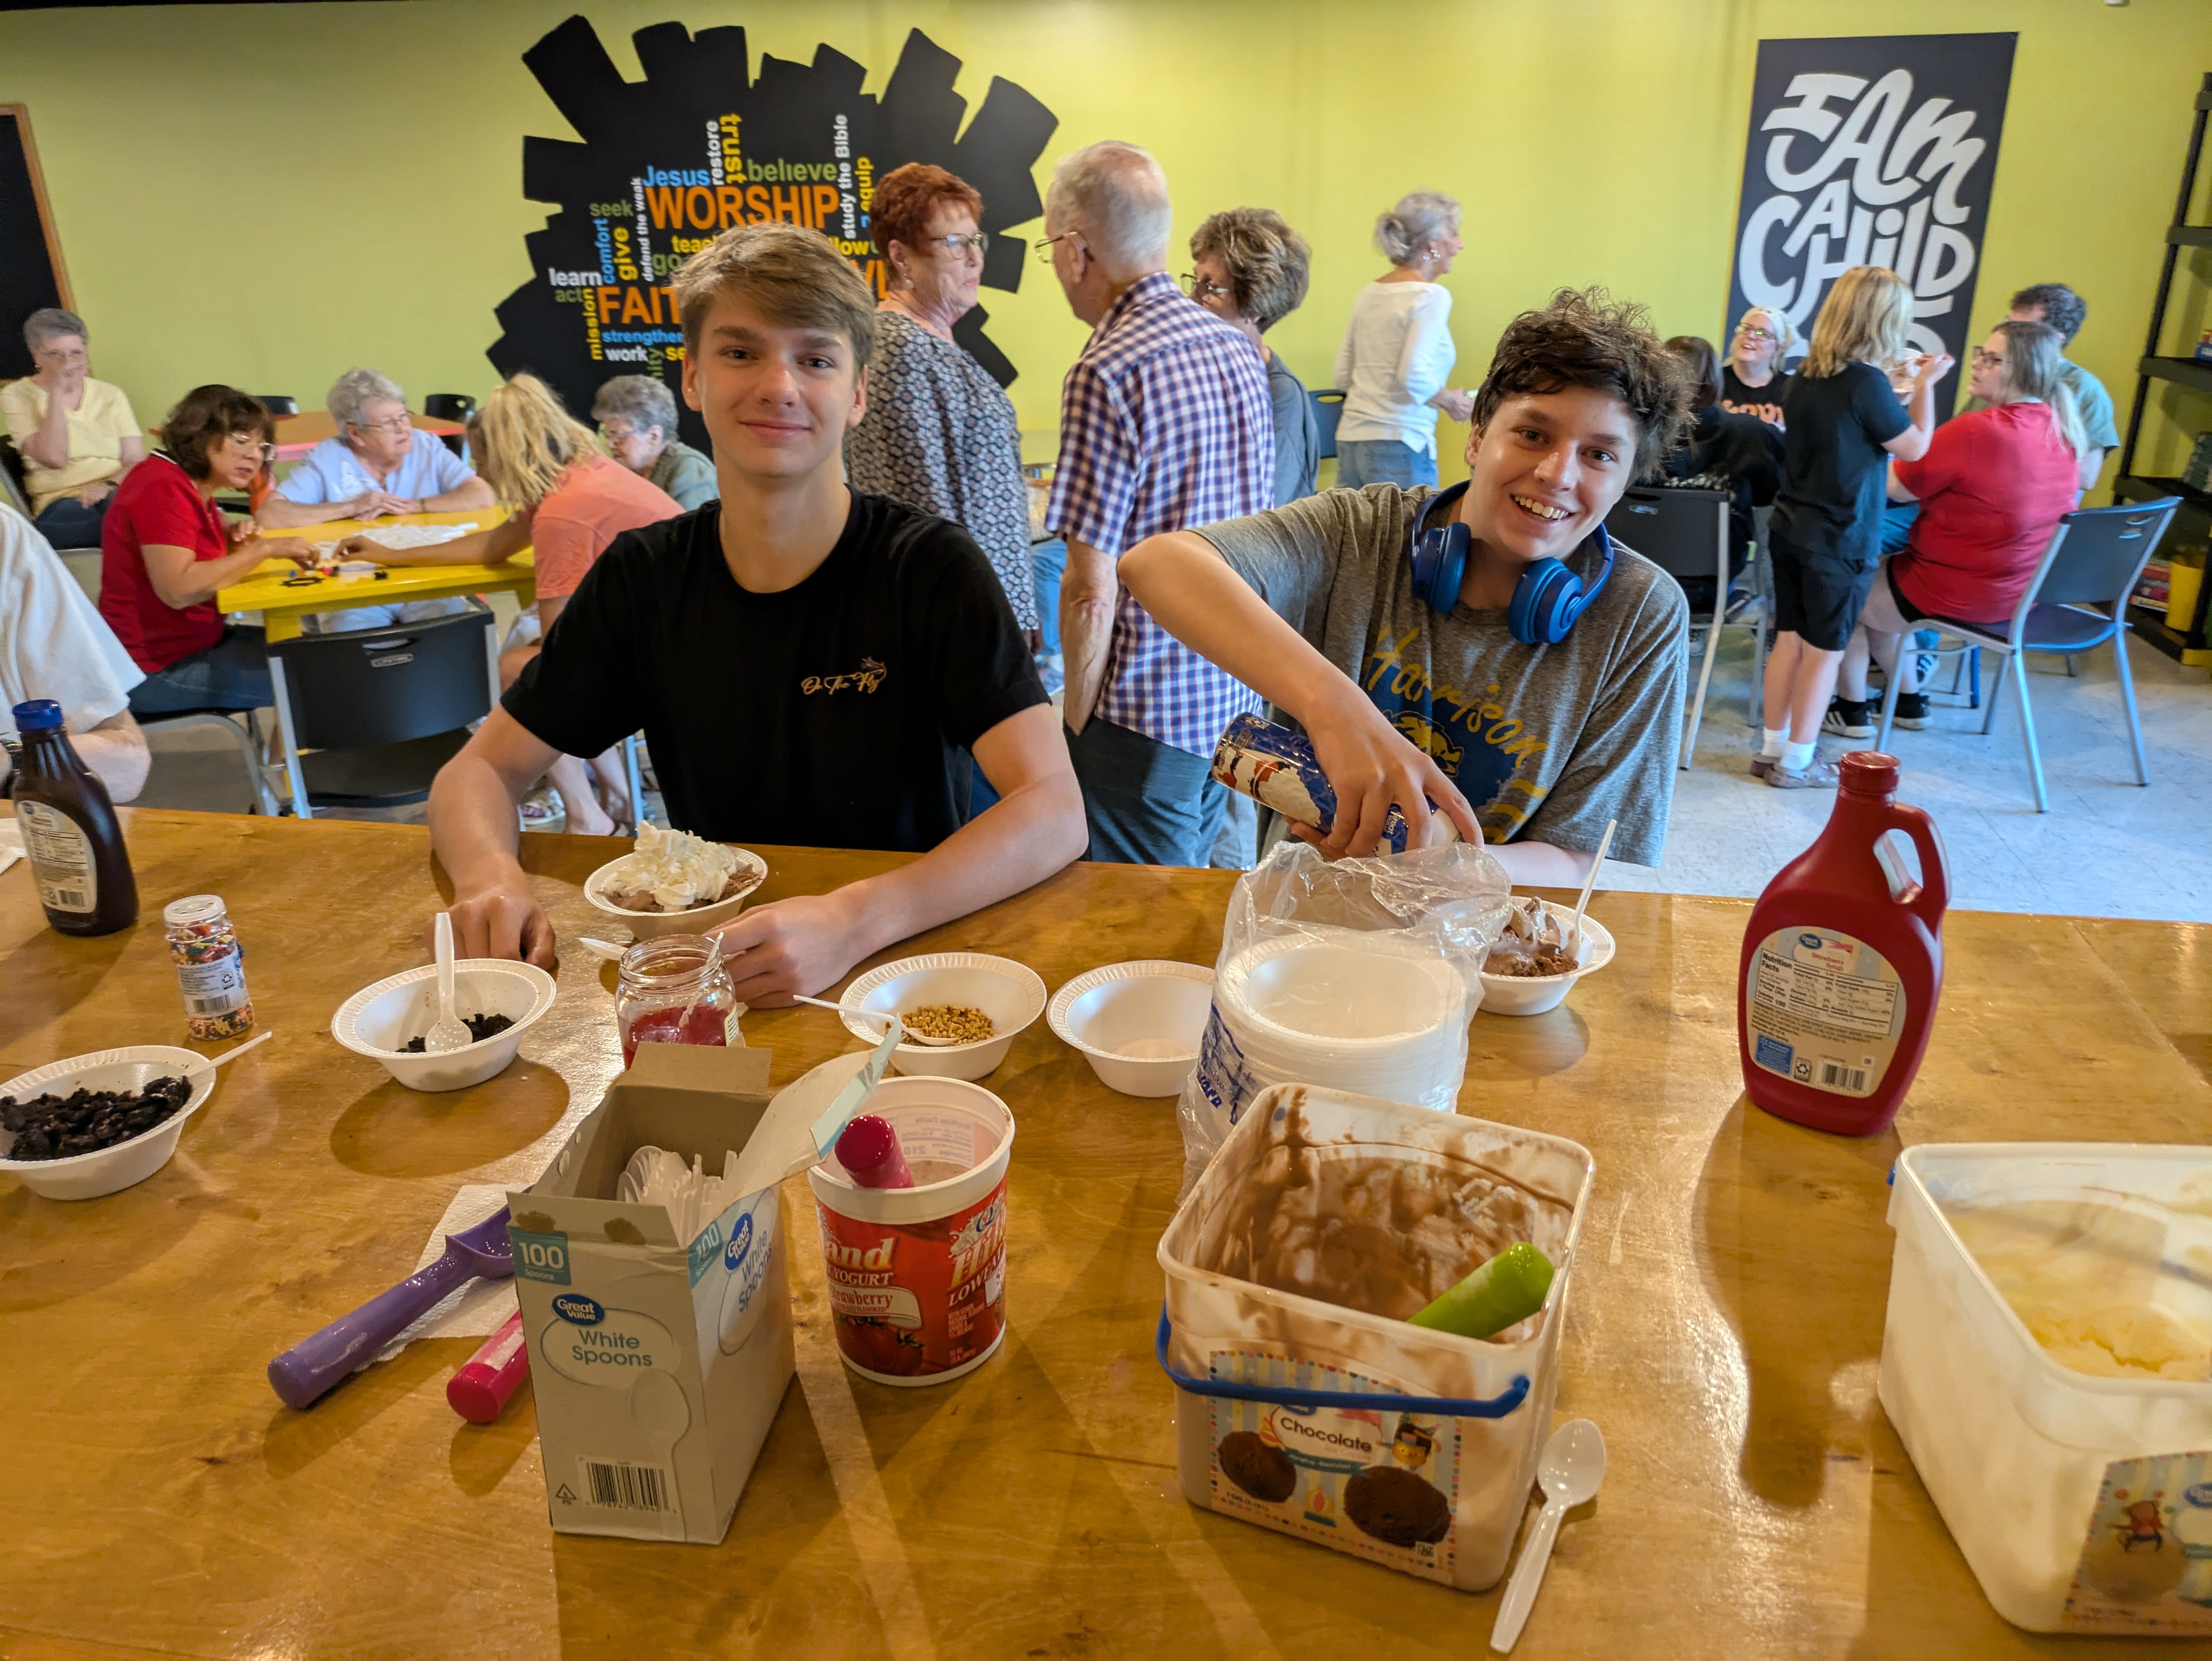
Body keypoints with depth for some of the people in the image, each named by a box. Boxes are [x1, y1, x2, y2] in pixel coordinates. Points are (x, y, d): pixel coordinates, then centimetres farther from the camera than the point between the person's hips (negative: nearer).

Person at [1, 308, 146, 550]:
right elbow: (54, 458, -7)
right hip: (60, 509, -3)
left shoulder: (110, 395, 19)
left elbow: (136, 460, 8)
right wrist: (56, 393, -7)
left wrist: (109, 485, -14)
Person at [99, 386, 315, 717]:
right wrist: (263, 548, -29)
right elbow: (178, 590, -31)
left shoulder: (194, 485, 11)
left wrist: (235, 535, 1)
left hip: (191, 642, 10)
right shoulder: (163, 489, -19)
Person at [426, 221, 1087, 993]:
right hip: (706, 966, 4)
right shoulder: (641, 576, 0)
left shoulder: (932, 568, -12)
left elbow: (1054, 812, -22)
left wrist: (854, 921, -37)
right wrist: (490, 876, -19)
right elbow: (480, 769, 5)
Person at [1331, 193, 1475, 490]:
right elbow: (1413, 377, -17)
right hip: (1400, 443, -7)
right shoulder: (1432, 297, -7)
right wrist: (1451, 402, -2)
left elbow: (1343, 377, 14)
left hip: (1350, 437, 7)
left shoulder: (1368, 294, 14)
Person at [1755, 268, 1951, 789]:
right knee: (1825, 651, 4)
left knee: (1790, 640, 13)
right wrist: (1925, 385, 3)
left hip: (1791, 529, 7)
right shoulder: (1868, 383, -18)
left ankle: (1773, 748, 19)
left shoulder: (1804, 376, 3)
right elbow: (1915, 448, -7)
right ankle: (1797, 762, 11)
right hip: (1840, 540, -7)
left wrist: (1901, 386, 18)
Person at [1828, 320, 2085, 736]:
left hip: (1955, 596, -8)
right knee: (1884, 571, 30)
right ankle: (1909, 700, 34)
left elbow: (1895, 487, -16)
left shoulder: (1975, 430, -26)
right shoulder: (2062, 431, 0)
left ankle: (1852, 709, 23)